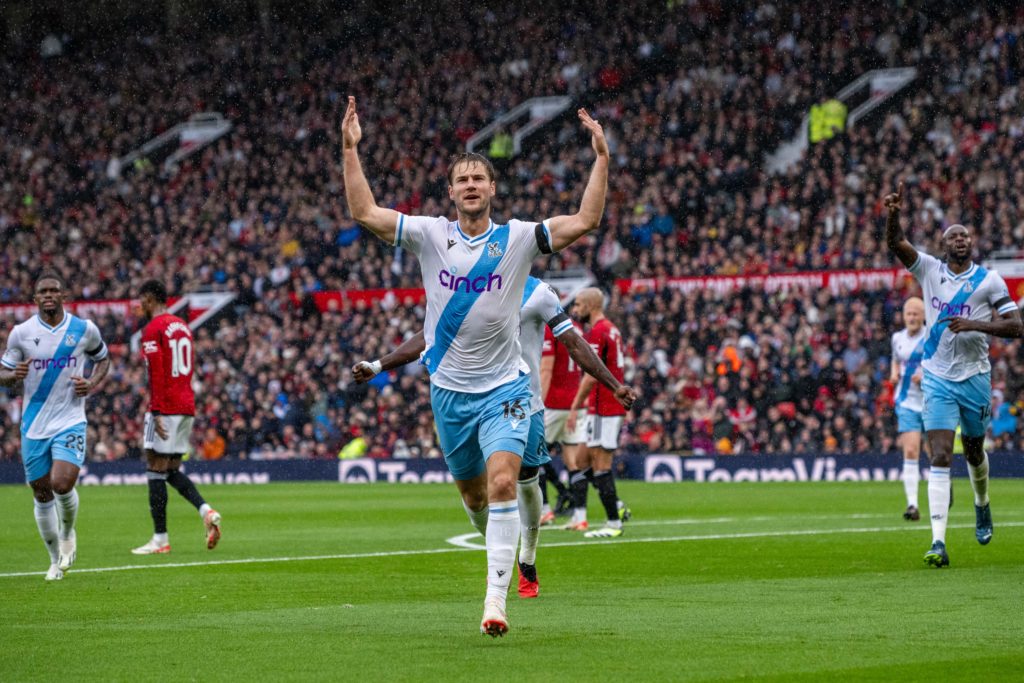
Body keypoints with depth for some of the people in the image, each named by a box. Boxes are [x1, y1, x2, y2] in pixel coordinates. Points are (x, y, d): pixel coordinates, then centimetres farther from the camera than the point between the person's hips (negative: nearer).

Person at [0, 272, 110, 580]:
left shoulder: (85, 330, -2)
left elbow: (103, 359, 16)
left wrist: (93, 383, -4)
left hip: (70, 421, -2)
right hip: (34, 425, 2)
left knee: (62, 483, -21)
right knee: (42, 494, 6)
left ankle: (68, 533, 12)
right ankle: (56, 560, 24)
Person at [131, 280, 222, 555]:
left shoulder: (153, 328, -9)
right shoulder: (183, 327, 17)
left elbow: (157, 374, -17)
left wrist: (156, 412, -19)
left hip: (166, 408, -8)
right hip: (187, 406, 8)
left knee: (156, 471, -3)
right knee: (173, 470, 13)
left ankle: (160, 538, -4)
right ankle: (206, 511, -7)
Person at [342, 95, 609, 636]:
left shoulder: (518, 238, -4)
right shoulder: (431, 235, -1)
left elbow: (584, 221, -13)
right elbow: (365, 213, -7)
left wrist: (601, 157, -20)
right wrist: (350, 150, -13)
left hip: (504, 387, -3)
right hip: (450, 388, 3)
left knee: (503, 485, -19)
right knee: (473, 493, 13)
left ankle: (496, 598, -21)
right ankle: (502, 546, 44)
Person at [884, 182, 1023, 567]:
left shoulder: (989, 281, -3)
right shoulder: (930, 270, 0)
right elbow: (895, 244, -13)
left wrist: (975, 324, -20)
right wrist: (893, 214, -32)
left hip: (975, 376, 0)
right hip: (938, 379, 0)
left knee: (974, 452, 17)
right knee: (940, 457, -12)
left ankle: (982, 506, 50)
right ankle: (938, 542, -19)